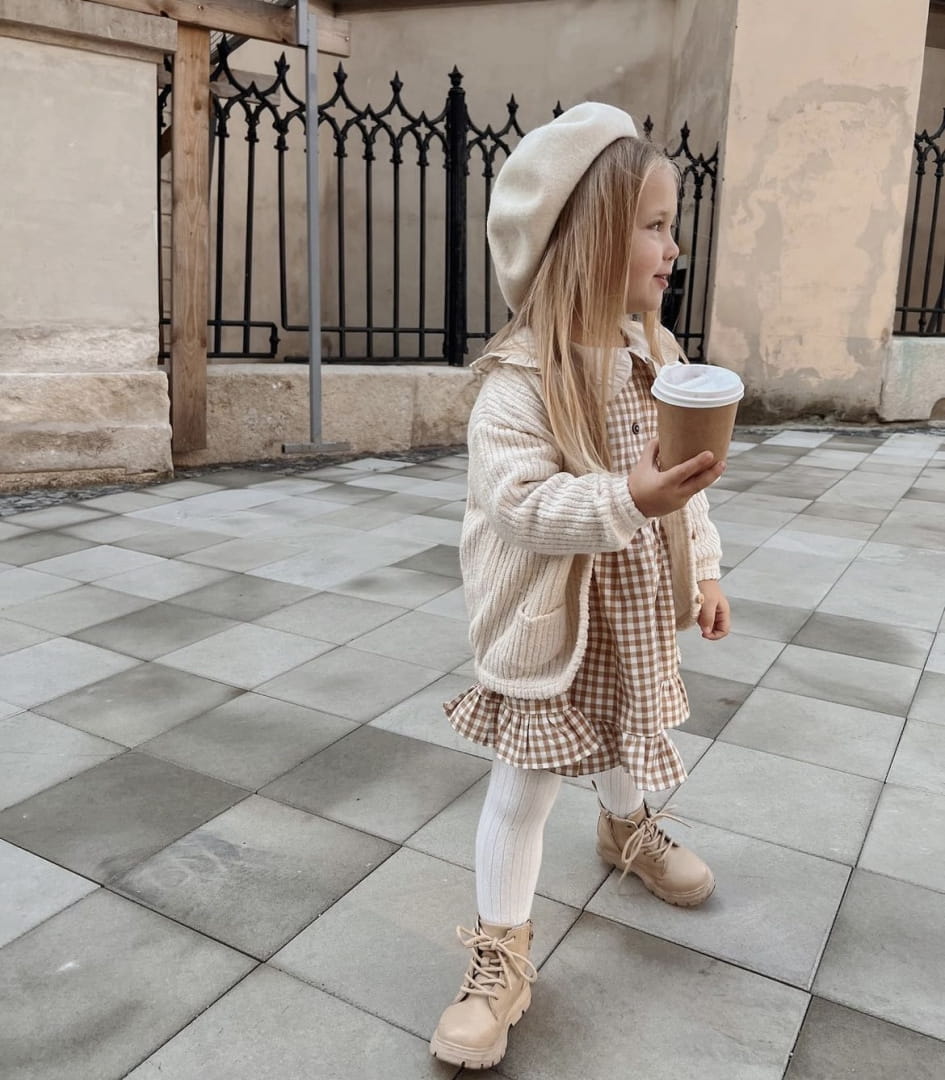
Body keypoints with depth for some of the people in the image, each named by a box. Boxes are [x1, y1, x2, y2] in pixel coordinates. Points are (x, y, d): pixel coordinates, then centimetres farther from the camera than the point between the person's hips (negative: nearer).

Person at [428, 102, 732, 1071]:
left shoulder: (656, 354, -1)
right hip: (550, 620, -6)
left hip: (638, 609, 7)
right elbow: (515, 499, -28)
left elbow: (686, 481, 7)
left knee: (628, 734, 29)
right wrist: (628, 499, -37)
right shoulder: (521, 376, -22)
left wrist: (704, 573, 9)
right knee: (524, 783, 4)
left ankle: (626, 831, 61)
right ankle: (500, 954, 22)